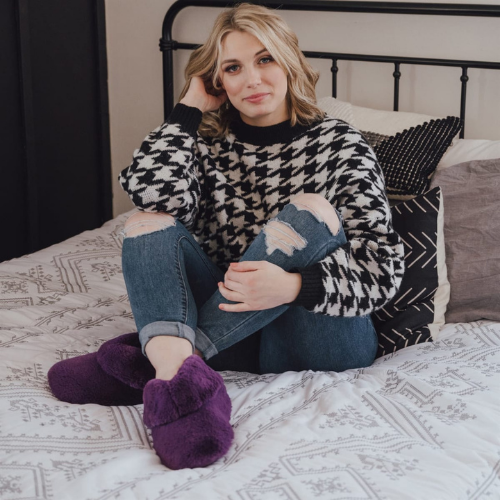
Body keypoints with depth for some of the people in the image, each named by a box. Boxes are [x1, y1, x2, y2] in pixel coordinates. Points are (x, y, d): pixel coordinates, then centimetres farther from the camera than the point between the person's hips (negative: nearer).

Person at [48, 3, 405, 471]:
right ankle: (178, 365, -44)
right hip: (234, 327, 3)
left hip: (322, 334, -3)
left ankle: (147, 358, -28)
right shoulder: (209, 140, 9)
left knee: (311, 209, -27)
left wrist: (292, 286, -30)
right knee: (149, 221, -14)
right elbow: (152, 189, -14)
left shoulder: (337, 143, -1)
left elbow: (384, 267, -12)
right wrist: (192, 104, -3)